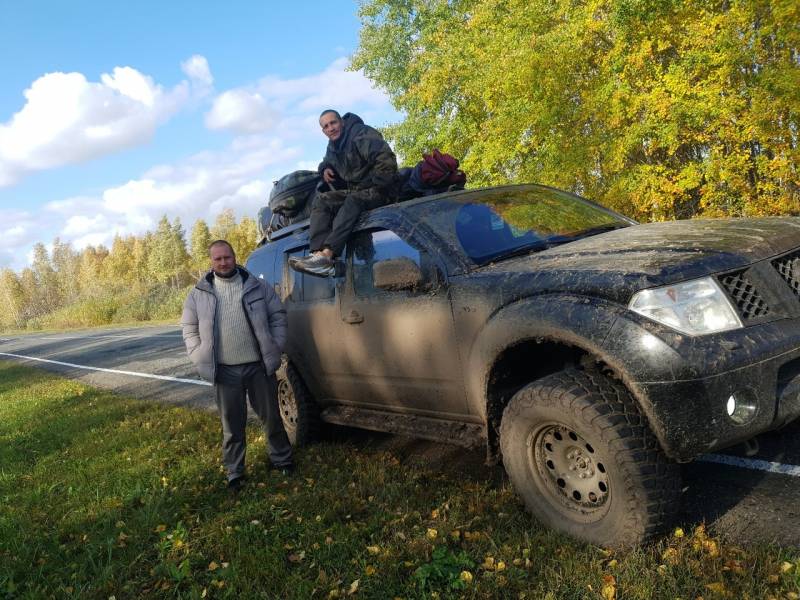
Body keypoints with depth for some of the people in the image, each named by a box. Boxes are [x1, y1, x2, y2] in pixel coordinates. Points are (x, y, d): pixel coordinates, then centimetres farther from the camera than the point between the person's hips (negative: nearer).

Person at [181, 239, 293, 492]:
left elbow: (277, 316, 7)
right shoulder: (199, 293, 3)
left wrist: (275, 348, -1)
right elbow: (189, 329, 9)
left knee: (271, 416, 12)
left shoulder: (256, 286, 2)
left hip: (259, 366, 0)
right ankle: (234, 471, 23)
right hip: (225, 370, 0)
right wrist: (200, 358, -1)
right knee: (232, 424, 9)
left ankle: (281, 458, 32)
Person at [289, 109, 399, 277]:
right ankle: (317, 253, -35)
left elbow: (387, 160, -21)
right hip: (353, 191, 8)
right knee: (321, 200, -12)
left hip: (379, 191, -8)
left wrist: (376, 186, -21)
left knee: (353, 200, -37)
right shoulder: (333, 146, 13)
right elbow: (327, 161, 34)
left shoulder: (362, 134, -11)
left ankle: (326, 255, -53)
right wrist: (325, 169, 9)